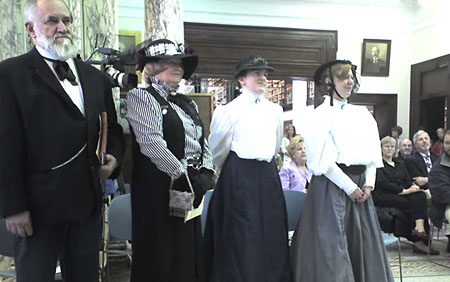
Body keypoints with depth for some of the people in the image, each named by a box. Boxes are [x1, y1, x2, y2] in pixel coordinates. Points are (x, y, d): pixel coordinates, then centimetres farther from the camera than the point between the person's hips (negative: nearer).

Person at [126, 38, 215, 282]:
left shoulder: (187, 103, 17)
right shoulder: (142, 97, -6)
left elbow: (203, 143, 16)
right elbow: (152, 144, -18)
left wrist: (206, 173, -1)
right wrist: (183, 175, -17)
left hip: (191, 188, 7)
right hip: (159, 188, -7)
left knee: (189, 252, 13)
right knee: (160, 255, 2)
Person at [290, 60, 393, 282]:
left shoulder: (363, 115, 13)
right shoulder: (320, 115, -6)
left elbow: (373, 153, 12)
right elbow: (323, 160, -13)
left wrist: (368, 184, -1)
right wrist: (350, 187, -13)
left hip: (360, 186, 6)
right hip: (332, 186, -6)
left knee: (364, 244, 10)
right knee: (332, 244, -2)